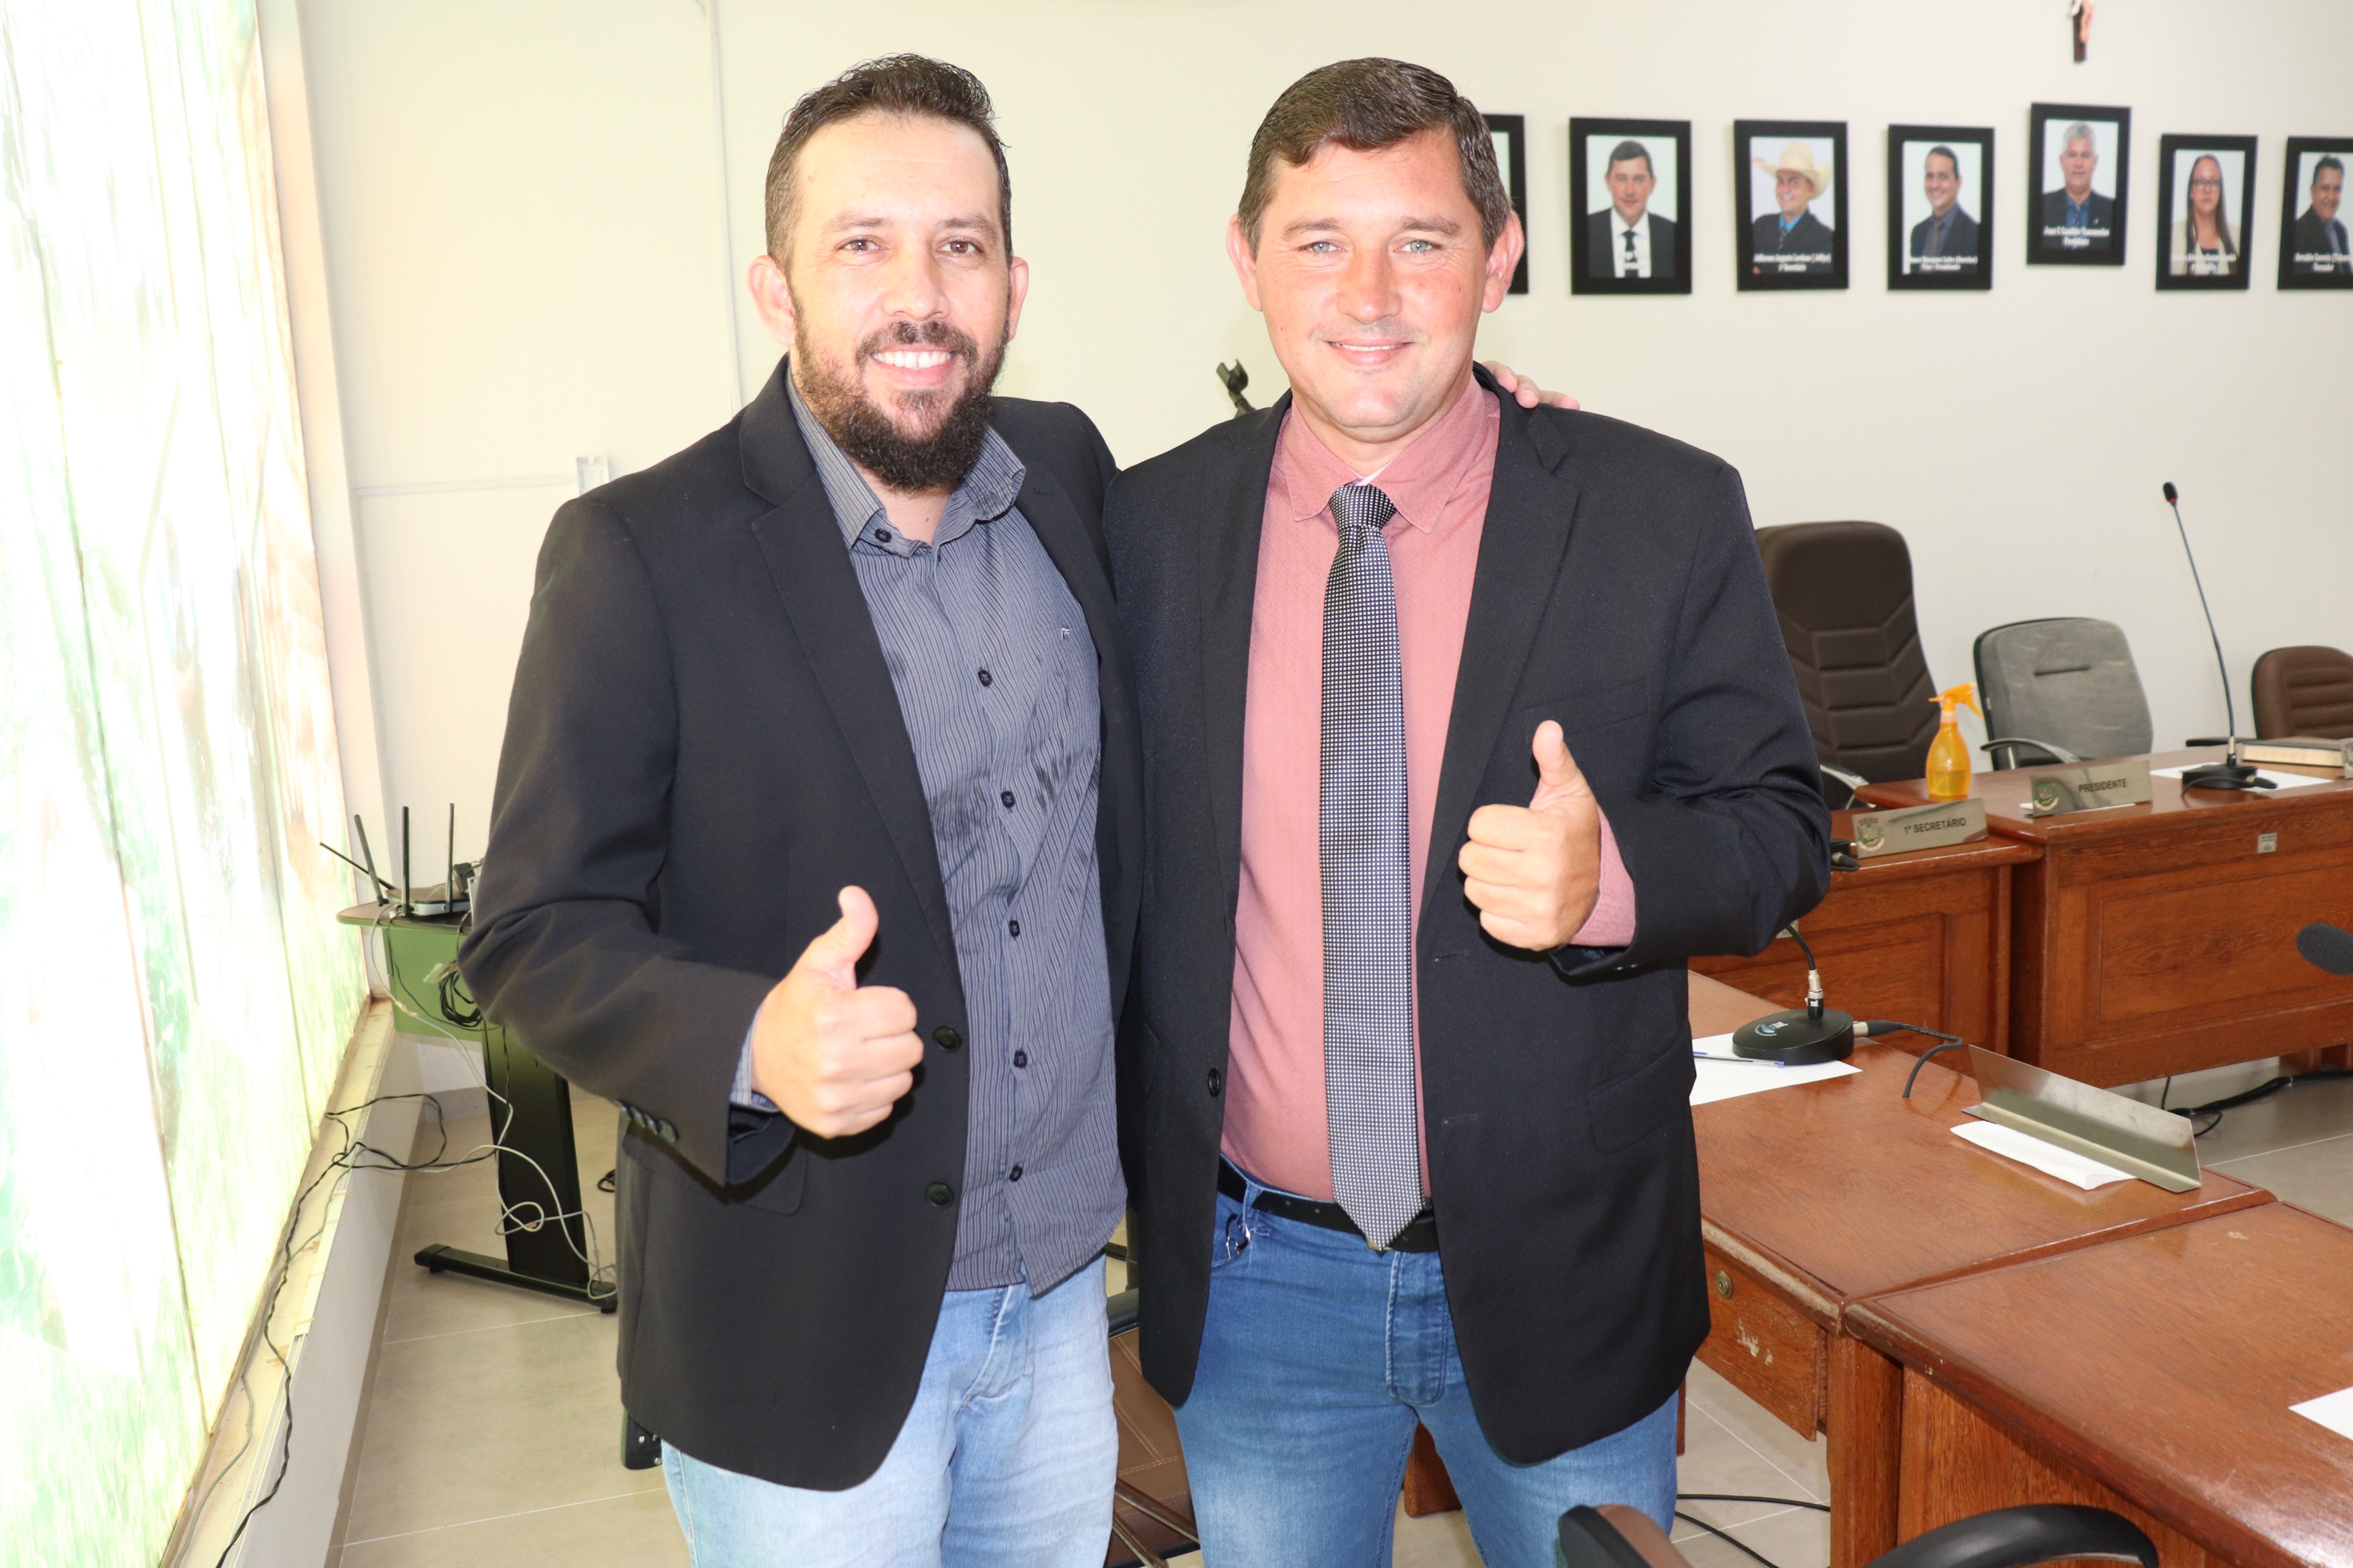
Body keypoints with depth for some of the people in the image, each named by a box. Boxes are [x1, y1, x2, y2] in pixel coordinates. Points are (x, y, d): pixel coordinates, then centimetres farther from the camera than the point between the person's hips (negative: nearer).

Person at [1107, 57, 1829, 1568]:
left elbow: (1781, 830, -6)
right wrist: (1125, 1188, 0)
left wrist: (1608, 875, -27)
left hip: (1561, 1265, -1)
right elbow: (1113, 853, 4)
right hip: (1253, 1275, 2)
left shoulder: (1668, 515, -9)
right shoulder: (1149, 527, -4)